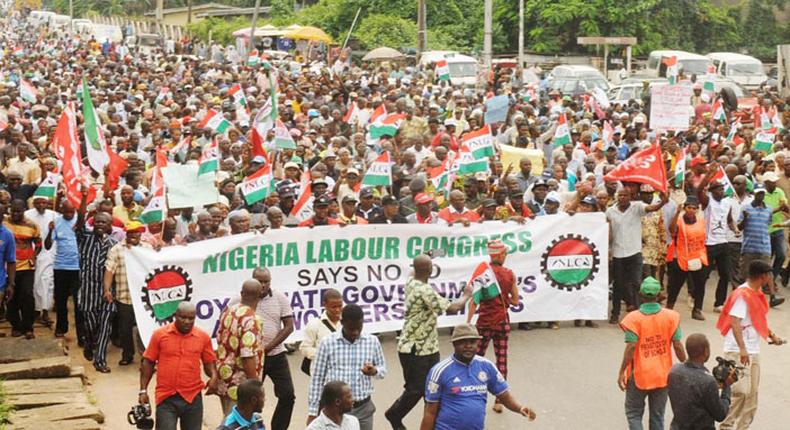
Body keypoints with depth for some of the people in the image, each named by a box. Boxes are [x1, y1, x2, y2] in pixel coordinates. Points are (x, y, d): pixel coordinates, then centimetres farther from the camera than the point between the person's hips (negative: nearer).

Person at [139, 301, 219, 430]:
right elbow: (148, 363, 5)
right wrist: (143, 390, 1)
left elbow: (209, 362, 10)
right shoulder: (159, 334, -1)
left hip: (193, 397, 2)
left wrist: (214, 376, -11)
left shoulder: (203, 336, 2)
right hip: (166, 397, -2)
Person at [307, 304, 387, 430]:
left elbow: (383, 369, 11)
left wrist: (374, 371, -15)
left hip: (363, 409, 2)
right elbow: (317, 378, 1)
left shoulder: (372, 342, 0)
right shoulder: (328, 343, -5)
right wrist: (312, 412, 0)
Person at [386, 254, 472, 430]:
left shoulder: (411, 282, 2)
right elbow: (451, 308, -24)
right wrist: (466, 295, -7)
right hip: (414, 350, -9)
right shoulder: (424, 291, -26)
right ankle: (394, 415, 25)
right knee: (416, 389, 4)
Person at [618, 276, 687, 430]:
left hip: (639, 376, -3)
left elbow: (631, 348, -16)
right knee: (657, 416, 13)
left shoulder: (634, 318, -14)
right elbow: (677, 346, -4)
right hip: (663, 375, 3)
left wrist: (621, 372, -9)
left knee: (634, 413, 11)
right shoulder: (670, 317, -6)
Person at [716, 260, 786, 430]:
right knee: (741, 390, -13)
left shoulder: (757, 293, 13)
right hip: (738, 352, -9)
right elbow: (734, 322, -23)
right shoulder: (742, 295, -16)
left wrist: (771, 335, 17)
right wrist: (742, 349, -30)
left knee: (752, 392, 10)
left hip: (753, 351, 9)